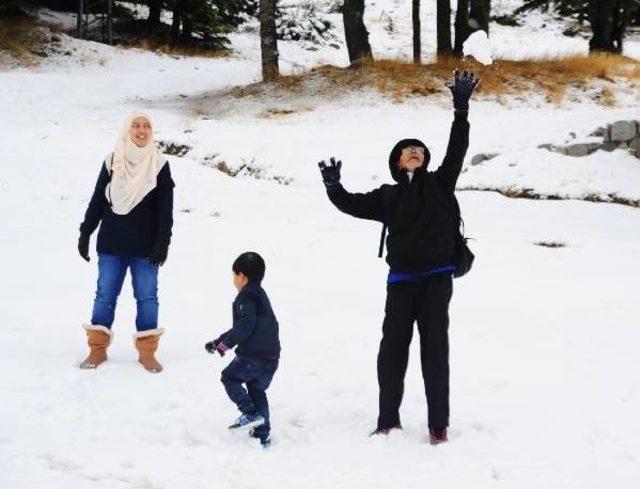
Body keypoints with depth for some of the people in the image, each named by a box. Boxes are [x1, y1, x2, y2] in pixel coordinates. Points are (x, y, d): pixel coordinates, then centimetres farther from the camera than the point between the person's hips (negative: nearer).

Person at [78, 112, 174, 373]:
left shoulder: (159, 165, 0)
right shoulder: (112, 162, 4)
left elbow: (166, 209, -1)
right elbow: (97, 200, 9)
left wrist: (163, 242, -8)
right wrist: (85, 232, 5)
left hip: (145, 247, -1)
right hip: (111, 244, 1)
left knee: (147, 296, -1)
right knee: (105, 294, 3)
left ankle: (147, 351, 6)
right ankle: (97, 349, 10)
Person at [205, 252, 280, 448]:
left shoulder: (246, 296, -9)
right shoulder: (260, 294, 22)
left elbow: (245, 325, -21)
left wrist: (225, 343, -12)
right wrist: (219, 341, 28)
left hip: (253, 356, -9)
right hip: (272, 356, 9)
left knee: (229, 377, 11)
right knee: (257, 390, 18)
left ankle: (251, 413, -3)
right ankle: (262, 434, 17)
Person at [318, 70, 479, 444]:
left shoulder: (439, 184, 10)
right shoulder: (388, 196, 14)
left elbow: (457, 150, 2)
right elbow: (355, 206, 8)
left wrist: (461, 109, -7)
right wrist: (334, 188, -11)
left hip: (437, 277, -2)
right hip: (401, 280, 2)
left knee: (435, 349, -2)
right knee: (392, 349, 3)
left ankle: (439, 425, 2)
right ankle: (388, 421, 13)